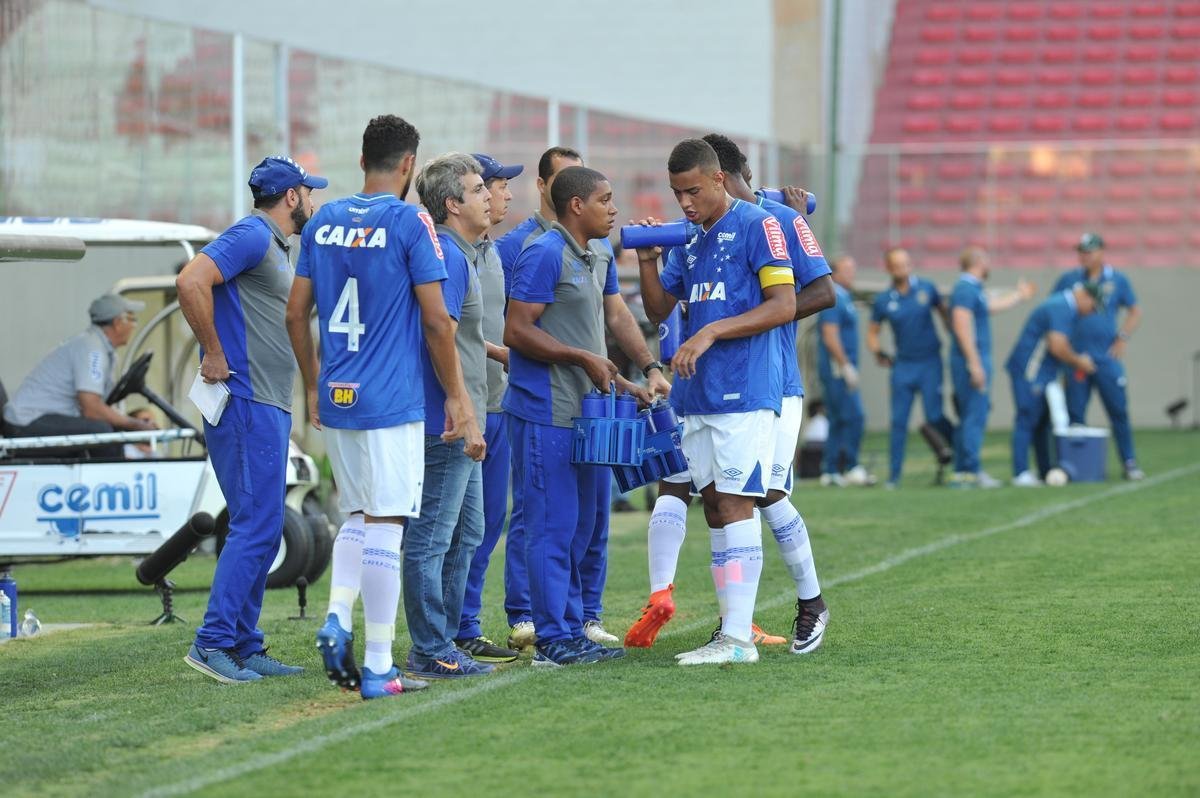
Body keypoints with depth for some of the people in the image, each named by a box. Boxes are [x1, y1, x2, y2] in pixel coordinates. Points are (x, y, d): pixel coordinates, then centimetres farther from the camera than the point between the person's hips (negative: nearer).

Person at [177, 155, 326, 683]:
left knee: (260, 530, 11)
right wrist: (215, 356, -18)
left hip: (269, 407, 10)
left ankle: (244, 648, 14)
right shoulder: (251, 236, -10)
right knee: (257, 526, -12)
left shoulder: (274, 245, 20)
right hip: (247, 406, -10)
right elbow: (190, 282, -23)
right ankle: (213, 642, -12)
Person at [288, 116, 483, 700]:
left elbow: (296, 314, 12)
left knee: (357, 516, 20)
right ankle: (377, 669, -1)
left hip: (335, 401, 6)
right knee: (384, 526, -3)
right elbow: (436, 322, -9)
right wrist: (456, 396, 0)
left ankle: (336, 618, -1)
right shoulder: (410, 224, -8)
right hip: (392, 404, -5)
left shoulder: (322, 222, 8)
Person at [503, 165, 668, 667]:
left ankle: (572, 631, 21)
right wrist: (585, 358, -16)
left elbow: (616, 314, 19)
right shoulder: (544, 255, -14)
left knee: (584, 522, 13)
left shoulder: (600, 254, 15)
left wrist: (649, 369, 5)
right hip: (546, 413, -10)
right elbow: (517, 331, -17)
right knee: (554, 525, -7)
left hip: (586, 408, 10)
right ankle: (553, 640, -3)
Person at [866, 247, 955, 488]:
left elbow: (944, 312, 14)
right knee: (899, 421, 0)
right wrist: (878, 352, -3)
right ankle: (893, 475, 5)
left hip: (930, 362, -1)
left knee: (935, 416, -9)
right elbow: (872, 331, 13)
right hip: (903, 366, 2)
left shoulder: (926, 289, 0)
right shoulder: (884, 301, 2)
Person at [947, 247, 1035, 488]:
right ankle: (972, 471, -11)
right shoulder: (966, 289, -13)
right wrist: (975, 364, -25)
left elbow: (993, 305, 38)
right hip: (972, 361, -10)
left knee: (969, 417, 11)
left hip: (976, 362, 10)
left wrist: (1019, 295, 54)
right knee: (974, 416, -10)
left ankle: (961, 472, 13)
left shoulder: (972, 289, 18)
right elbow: (961, 326, -21)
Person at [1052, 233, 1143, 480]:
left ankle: (1129, 463, 3)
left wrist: (1123, 338, -1)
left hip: (1108, 358, -1)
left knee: (1119, 411, -3)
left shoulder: (1118, 280, 7)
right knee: (1074, 414, 0)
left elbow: (1135, 312, 11)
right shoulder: (1068, 280, 8)